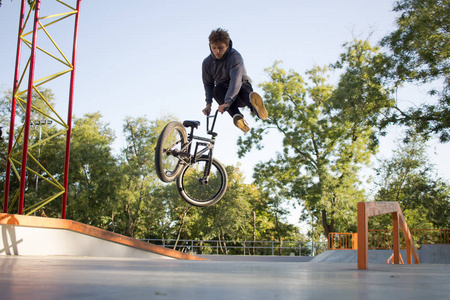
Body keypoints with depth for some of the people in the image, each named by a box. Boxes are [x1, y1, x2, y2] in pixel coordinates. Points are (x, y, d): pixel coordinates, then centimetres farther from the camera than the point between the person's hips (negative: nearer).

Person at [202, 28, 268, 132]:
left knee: (242, 86, -39)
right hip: (224, 93, 3)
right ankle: (237, 116, -52)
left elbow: (236, 80, -36)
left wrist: (227, 102, -49)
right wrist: (208, 104, -16)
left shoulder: (235, 57, -22)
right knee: (217, 89, -33)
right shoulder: (207, 63, -6)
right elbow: (208, 84, 1)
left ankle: (256, 108, -70)